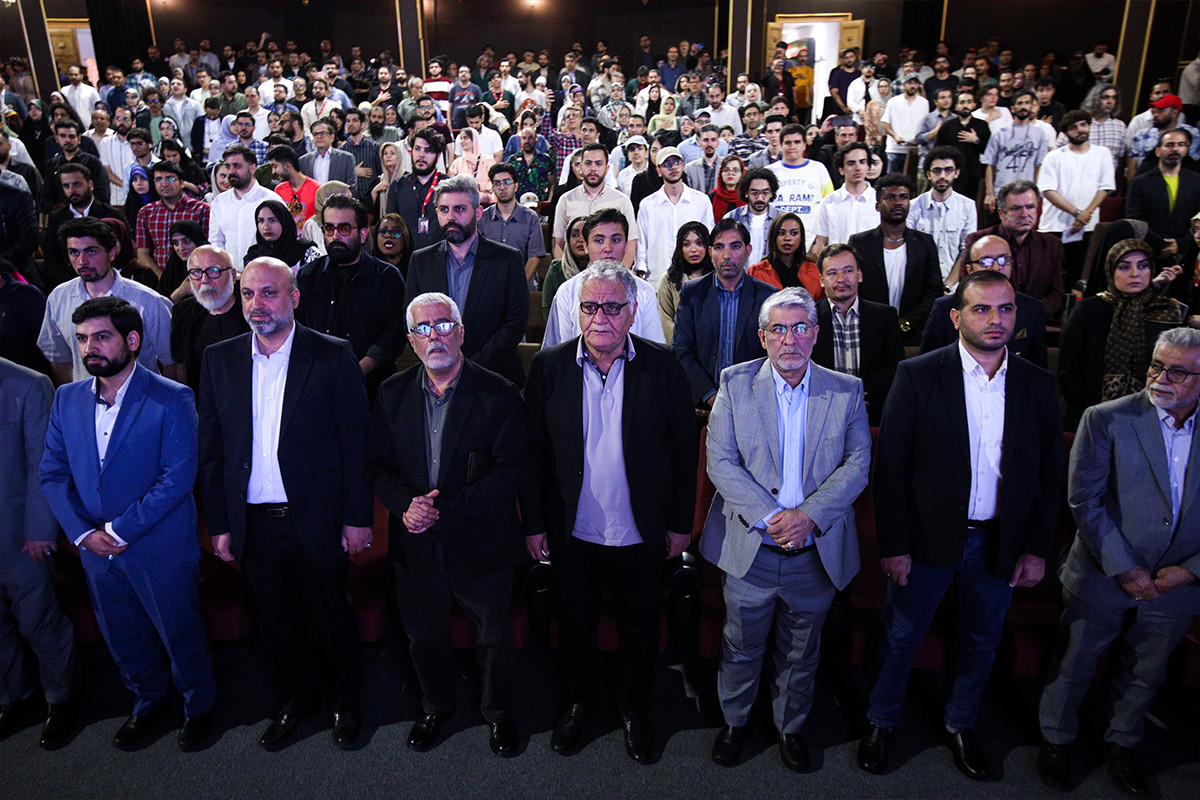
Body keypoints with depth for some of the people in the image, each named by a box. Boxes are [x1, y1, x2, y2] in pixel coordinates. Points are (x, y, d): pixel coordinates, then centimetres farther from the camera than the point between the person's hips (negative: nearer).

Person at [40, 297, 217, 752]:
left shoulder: (172, 399, -14)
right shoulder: (67, 400, 3)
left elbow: (178, 477, -19)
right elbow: (52, 473, 3)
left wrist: (120, 531, -19)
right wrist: (83, 532, -9)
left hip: (160, 548, -5)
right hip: (95, 548, 5)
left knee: (181, 634, 11)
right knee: (122, 638, 21)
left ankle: (199, 706, 36)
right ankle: (147, 702, 46)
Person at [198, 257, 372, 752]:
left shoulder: (333, 356, -7)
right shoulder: (219, 359, 3)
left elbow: (355, 443, -6)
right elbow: (211, 449, 5)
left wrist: (356, 517, -8)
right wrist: (219, 524, 3)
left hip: (317, 521, -3)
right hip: (254, 523, 3)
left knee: (333, 617, 13)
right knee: (274, 622, 17)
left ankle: (346, 703, 36)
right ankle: (295, 699, 41)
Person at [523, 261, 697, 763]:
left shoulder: (663, 367, -10)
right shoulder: (549, 367, -7)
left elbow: (684, 451, -5)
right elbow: (533, 453, -4)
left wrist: (680, 523, -3)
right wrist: (534, 524, -3)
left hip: (640, 533, 0)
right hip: (573, 533, 1)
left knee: (640, 628, 18)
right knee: (575, 624, 19)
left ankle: (634, 707, 43)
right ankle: (580, 700, 46)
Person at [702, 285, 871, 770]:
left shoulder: (846, 392, 0)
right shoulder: (735, 383, -3)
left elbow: (857, 464, -5)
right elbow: (721, 462, -8)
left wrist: (808, 516, -18)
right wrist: (767, 518, -18)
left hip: (816, 556, 1)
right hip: (750, 552, -1)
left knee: (801, 653, 18)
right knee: (741, 648, 16)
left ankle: (790, 726, 42)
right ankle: (734, 721, 40)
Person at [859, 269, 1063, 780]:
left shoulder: (1038, 385, 0)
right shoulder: (918, 375, -11)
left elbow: (1048, 473, 5)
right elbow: (889, 467, -11)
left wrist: (1036, 547, 1)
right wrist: (893, 545, -12)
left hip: (999, 542, 3)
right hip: (928, 539, -3)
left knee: (981, 643, 19)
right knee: (901, 638, 12)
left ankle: (961, 725, 43)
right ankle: (881, 723, 35)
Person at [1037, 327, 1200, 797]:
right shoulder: (1107, 420, -13)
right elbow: (1084, 501, -14)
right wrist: (1124, 569, -16)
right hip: (1102, 579, -3)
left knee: (1145, 674, 21)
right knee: (1074, 666, 13)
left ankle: (1121, 744, 45)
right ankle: (1056, 740, 36)